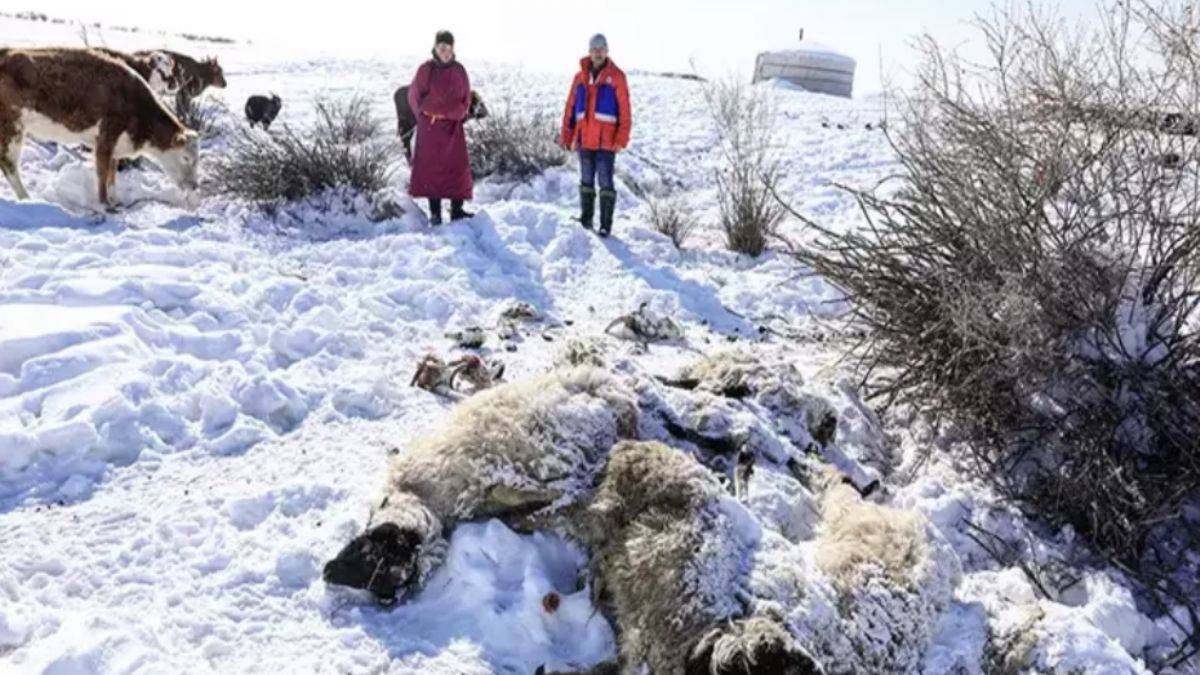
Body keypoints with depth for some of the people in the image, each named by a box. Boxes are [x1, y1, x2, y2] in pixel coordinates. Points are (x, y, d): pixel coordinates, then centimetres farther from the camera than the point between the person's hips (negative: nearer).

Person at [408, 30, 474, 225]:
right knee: (431, 167, -1)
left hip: (453, 127, 2)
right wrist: (425, 117, 5)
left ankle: (457, 210, 6)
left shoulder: (459, 70, 3)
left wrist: (457, 115, 4)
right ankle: (435, 212, 4)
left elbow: (466, 98, 12)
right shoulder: (426, 69, -4)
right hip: (430, 127, -2)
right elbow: (414, 96, 5)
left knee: (458, 166, -1)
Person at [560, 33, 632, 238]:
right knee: (586, 181, 12)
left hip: (606, 141, -4)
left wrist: (622, 139, -13)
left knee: (605, 183, -3)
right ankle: (586, 218, 23)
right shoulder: (580, 77, 10)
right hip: (584, 140, 4)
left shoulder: (616, 76, -1)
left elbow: (625, 111, -5)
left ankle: (606, 224, 2)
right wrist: (566, 136, 8)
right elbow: (570, 108, 12)